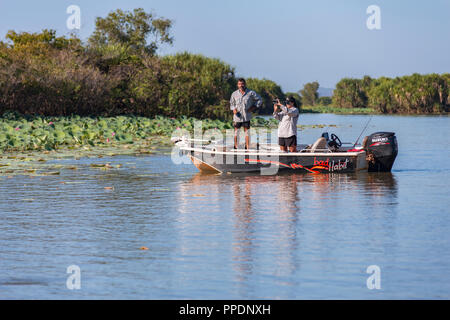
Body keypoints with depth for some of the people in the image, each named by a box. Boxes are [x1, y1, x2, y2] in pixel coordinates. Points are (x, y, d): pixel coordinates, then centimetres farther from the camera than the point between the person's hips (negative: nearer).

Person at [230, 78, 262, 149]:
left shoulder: (251, 93, 0)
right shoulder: (234, 94, 6)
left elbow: (259, 100, 9)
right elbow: (231, 103, 19)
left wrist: (253, 107, -1)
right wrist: (233, 109, -1)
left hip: (246, 117, -1)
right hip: (237, 116, 1)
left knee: (247, 132, 0)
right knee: (236, 132, 4)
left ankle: (247, 148, 5)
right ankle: (236, 147, 13)